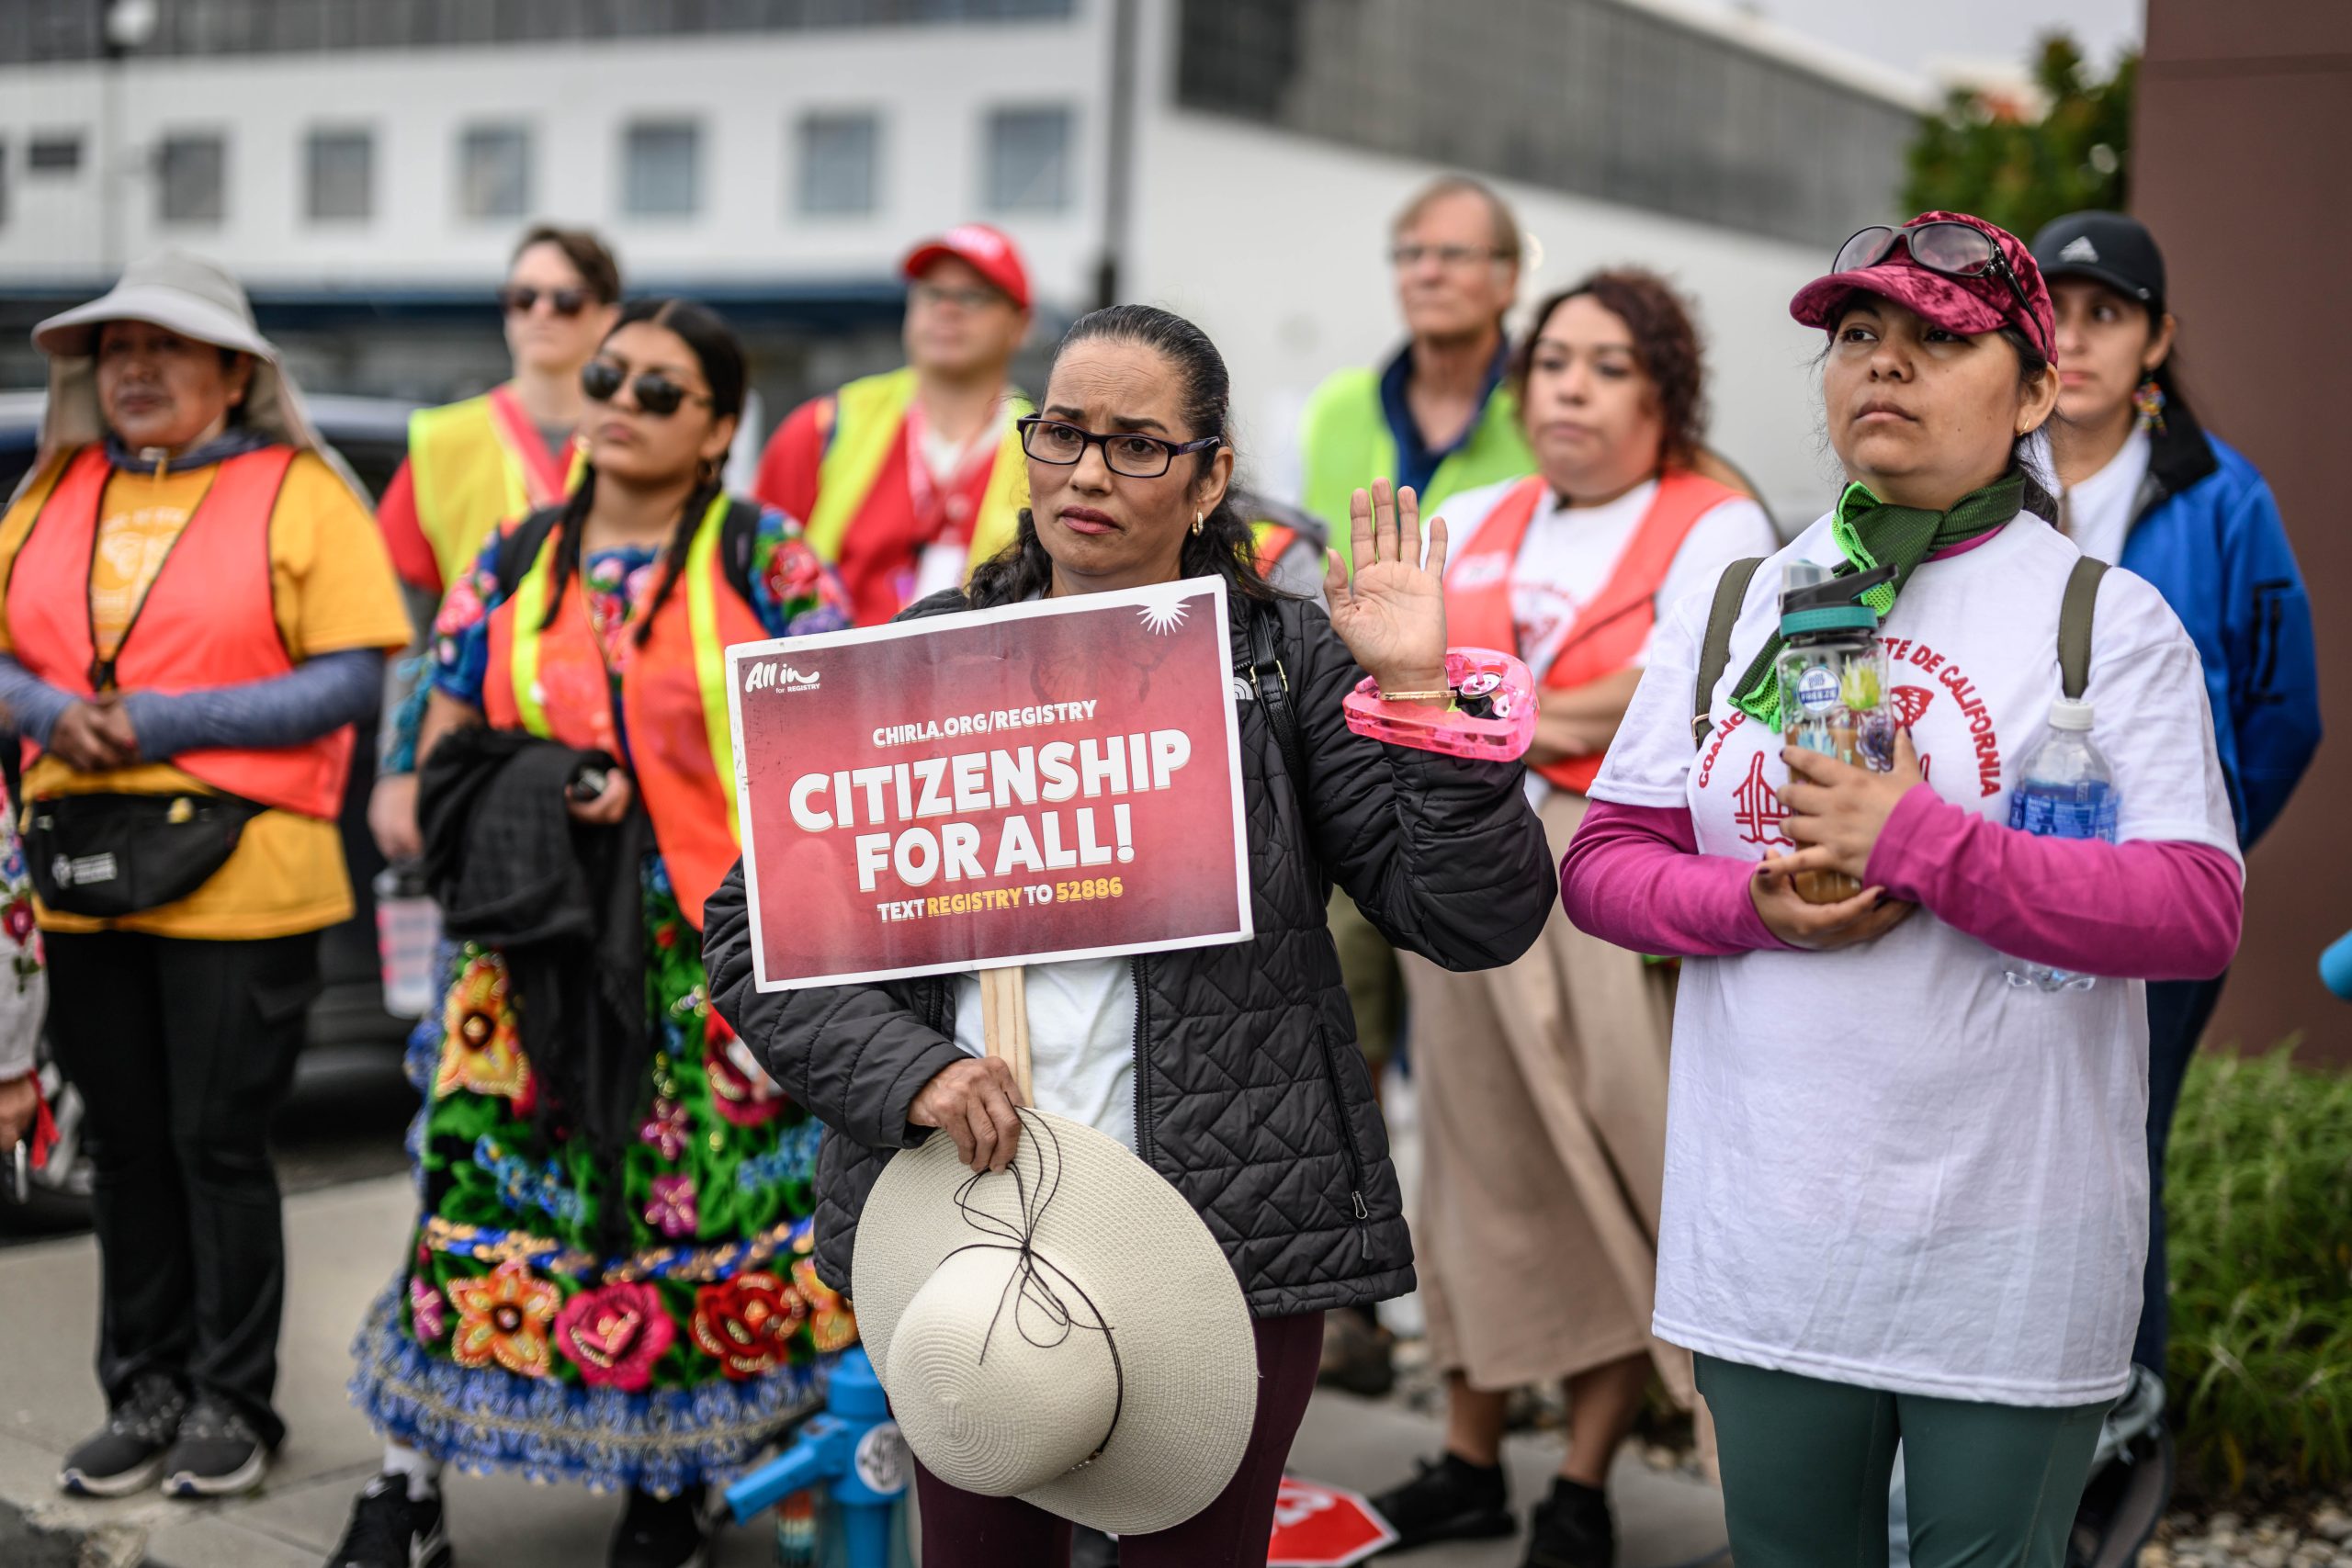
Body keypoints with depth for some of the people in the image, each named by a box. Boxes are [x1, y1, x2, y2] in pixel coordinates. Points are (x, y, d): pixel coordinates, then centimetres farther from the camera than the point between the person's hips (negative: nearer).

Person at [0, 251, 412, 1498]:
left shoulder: (299, 492, -3)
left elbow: (351, 678, -10)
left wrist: (167, 723, -16)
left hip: (237, 869, -5)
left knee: (219, 1145, 1)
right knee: (125, 1145, 12)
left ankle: (232, 1403, 15)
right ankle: (144, 1392, 24)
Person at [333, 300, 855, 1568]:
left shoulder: (764, 561, 1)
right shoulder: (514, 566, 11)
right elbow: (444, 750, 14)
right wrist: (534, 799, -7)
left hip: (711, 949, -2)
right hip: (538, 956, 3)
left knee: (697, 1211, 2)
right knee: (480, 1190, 1)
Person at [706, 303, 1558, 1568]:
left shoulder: (1286, 661, 0)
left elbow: (1480, 921, -7)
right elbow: (753, 931, 4)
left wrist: (1421, 693, -17)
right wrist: (906, 1070, -11)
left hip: (1226, 1245, -2)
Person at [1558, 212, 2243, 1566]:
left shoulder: (2108, 619, -3)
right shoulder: (1732, 612, 8)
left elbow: (2200, 914, -12)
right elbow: (1603, 861, 7)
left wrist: (1918, 844, -19)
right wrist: (1755, 904, -13)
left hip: (2006, 1253, -3)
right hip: (1766, 1242, 3)